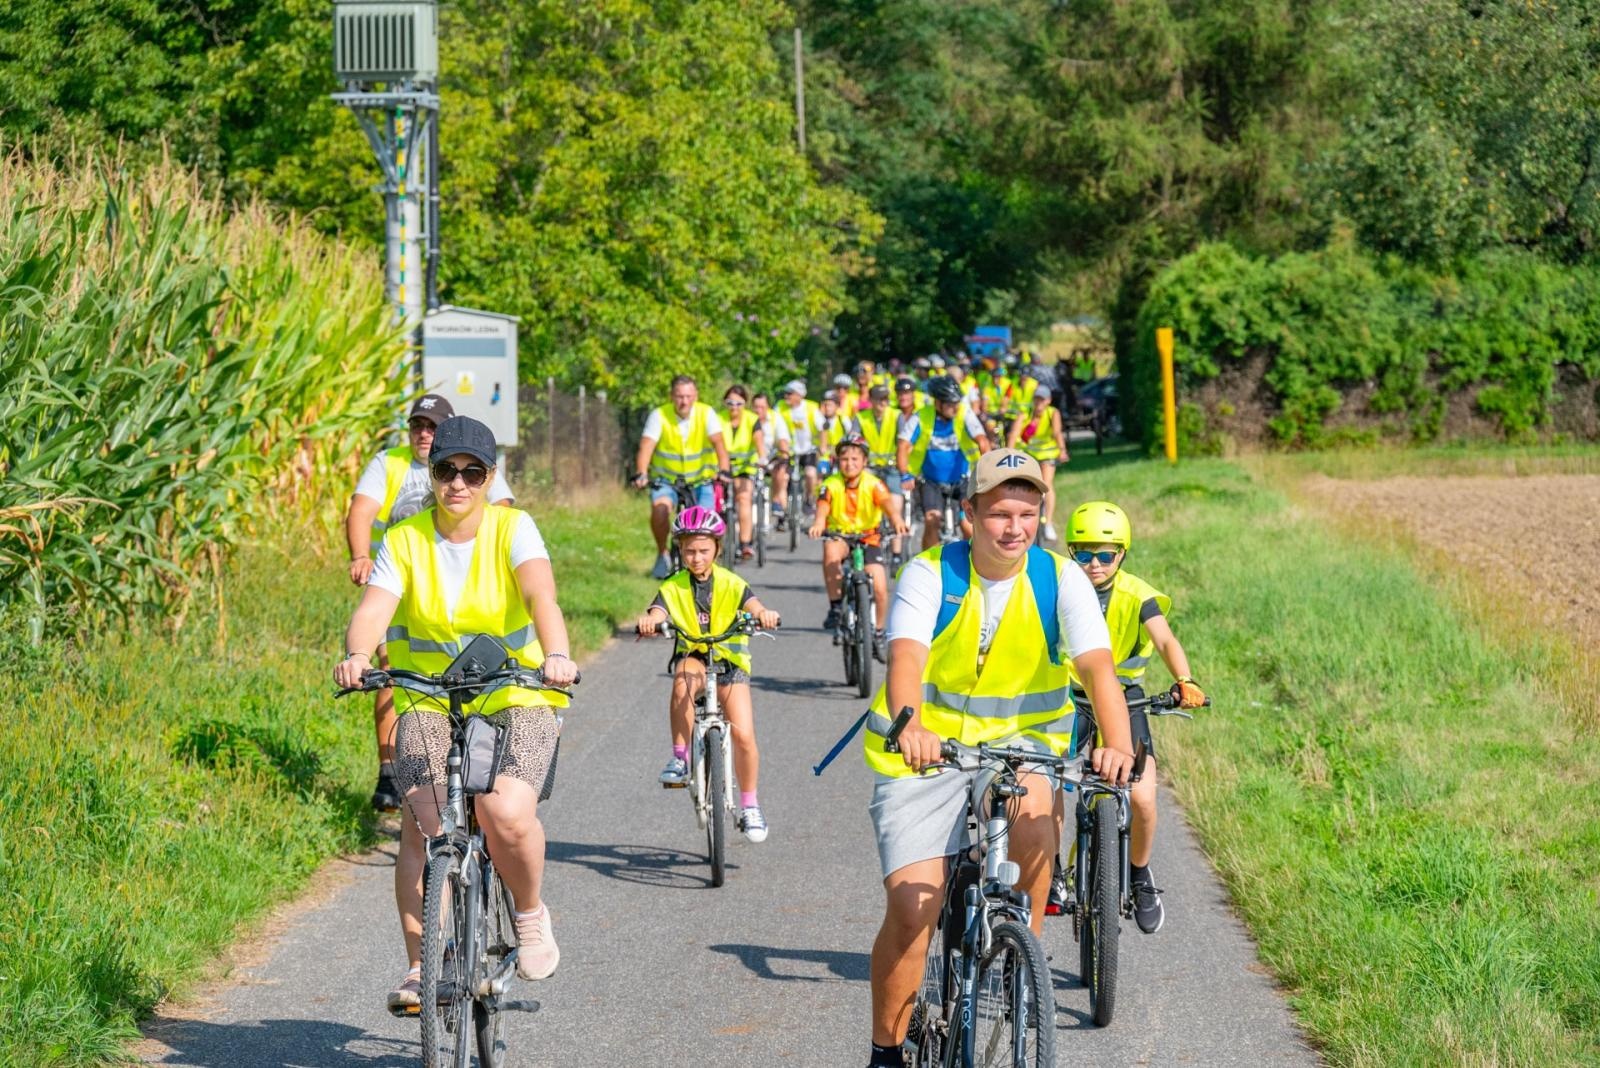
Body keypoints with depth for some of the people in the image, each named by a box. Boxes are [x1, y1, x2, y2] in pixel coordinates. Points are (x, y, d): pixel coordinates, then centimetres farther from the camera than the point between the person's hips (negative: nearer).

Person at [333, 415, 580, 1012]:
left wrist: (555, 654, -45)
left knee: (506, 815, -27)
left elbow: (540, 594, -24)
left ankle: (531, 914, 3)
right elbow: (374, 607, -16)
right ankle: (421, 967, -9)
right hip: (429, 703, 2)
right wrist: (356, 655, -40)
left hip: (516, 700, -2)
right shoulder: (405, 541, -1)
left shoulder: (512, 529, -6)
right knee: (424, 824, -20)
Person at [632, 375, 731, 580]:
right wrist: (641, 474, -42)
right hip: (666, 478, -1)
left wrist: (723, 471, -42)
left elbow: (718, 443, -25)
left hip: (701, 478, 1)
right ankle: (662, 554, -6)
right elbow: (646, 446, -25)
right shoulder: (659, 415, -15)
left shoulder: (706, 414, -14)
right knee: (660, 508, -28)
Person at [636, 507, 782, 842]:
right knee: (683, 682, -38)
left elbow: (752, 605, -23)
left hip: (729, 660, 0)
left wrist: (764, 614, -48)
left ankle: (750, 806, 7)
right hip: (693, 656, 0)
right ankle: (680, 758, -25)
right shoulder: (673, 588, -5)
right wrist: (648, 622, -47)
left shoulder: (731, 584, -5)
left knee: (743, 735, -13)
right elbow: (657, 614, -23)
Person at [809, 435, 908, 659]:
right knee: (831, 551, -37)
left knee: (880, 588, -13)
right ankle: (835, 606, -25)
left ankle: (878, 632, 14)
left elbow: (887, 501, -29)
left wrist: (896, 518, -52)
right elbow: (823, 506, -27)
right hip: (839, 535, 0)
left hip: (868, 538, 0)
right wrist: (818, 524, -50)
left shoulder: (873, 484, -12)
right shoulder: (831, 485, -11)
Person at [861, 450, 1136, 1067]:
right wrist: (909, 727, -52)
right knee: (910, 908, -12)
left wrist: (1117, 744, -43)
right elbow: (906, 655, -30)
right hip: (925, 750, -1)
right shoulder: (931, 575, -13)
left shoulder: (1060, 580, -9)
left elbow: (1098, 666, -23)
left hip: (1019, 740, 1)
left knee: (1035, 809, -34)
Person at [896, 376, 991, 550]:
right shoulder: (921, 417, -13)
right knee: (932, 520, -20)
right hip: (931, 480, 0)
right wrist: (905, 476, -32)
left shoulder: (965, 414, -14)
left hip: (962, 479, 0)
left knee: (969, 527, -10)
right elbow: (904, 446, -17)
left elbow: (983, 441, -25)